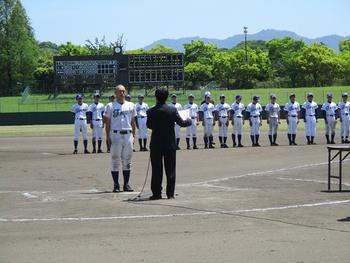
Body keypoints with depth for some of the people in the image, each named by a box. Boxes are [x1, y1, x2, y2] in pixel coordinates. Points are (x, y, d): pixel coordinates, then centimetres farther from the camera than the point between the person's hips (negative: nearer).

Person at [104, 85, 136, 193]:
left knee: (127, 161, 5)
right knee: (115, 160, -2)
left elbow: (133, 122, 15)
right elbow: (107, 122, 2)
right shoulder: (110, 106, 3)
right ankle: (116, 185, 2)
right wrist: (108, 137, -6)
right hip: (115, 134, -3)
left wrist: (134, 135, 7)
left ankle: (126, 184, 10)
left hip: (128, 134, 3)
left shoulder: (131, 105, 12)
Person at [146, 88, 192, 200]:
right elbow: (181, 123, -2)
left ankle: (157, 193, 4)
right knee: (170, 169, 8)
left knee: (156, 169, 6)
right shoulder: (172, 110, -8)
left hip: (156, 144, 0)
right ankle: (170, 193, 7)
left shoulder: (151, 111, -7)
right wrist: (189, 121, 19)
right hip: (170, 144, 0)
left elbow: (149, 125, 5)